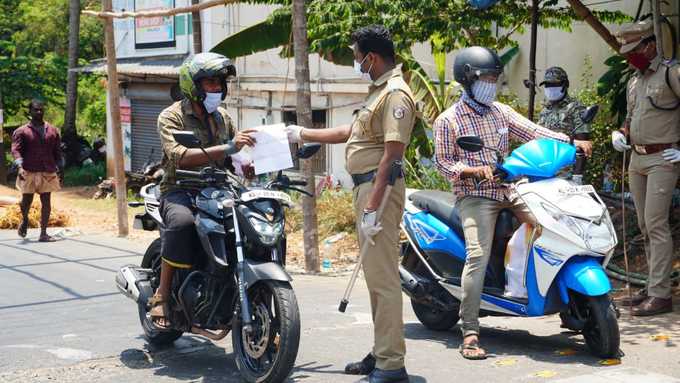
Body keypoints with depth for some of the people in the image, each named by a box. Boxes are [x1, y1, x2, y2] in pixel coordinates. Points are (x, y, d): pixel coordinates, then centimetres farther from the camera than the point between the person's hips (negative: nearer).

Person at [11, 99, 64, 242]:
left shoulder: (52, 131, 11)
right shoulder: (22, 131, 1)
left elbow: (57, 152, 16)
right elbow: (16, 150, -9)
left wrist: (59, 169, 12)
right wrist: (20, 166, -24)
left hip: (47, 173, 2)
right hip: (29, 172, -2)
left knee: (46, 203, -2)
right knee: (27, 201, 6)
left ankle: (43, 234, 2)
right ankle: (24, 220, 39)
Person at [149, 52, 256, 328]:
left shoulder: (222, 117, 17)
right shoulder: (171, 116, -4)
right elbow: (180, 156, -22)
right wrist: (227, 148, -31)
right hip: (180, 190, -5)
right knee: (182, 221, -39)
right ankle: (162, 295, -27)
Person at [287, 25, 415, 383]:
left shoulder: (395, 94, -13)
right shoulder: (379, 91, 20)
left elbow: (391, 155, -20)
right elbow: (349, 132, 31)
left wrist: (372, 207, -24)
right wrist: (303, 134, 34)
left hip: (379, 188, -11)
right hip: (365, 186, 11)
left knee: (382, 277, -10)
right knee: (375, 275, 15)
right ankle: (382, 353, 23)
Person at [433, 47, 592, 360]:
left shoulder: (501, 112, 14)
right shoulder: (448, 120, -1)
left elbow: (532, 131, 5)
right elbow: (442, 161, -3)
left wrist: (571, 142, -9)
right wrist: (474, 170, -21)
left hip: (509, 191, 6)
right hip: (474, 196, -5)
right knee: (478, 256, -22)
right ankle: (470, 333, -22)